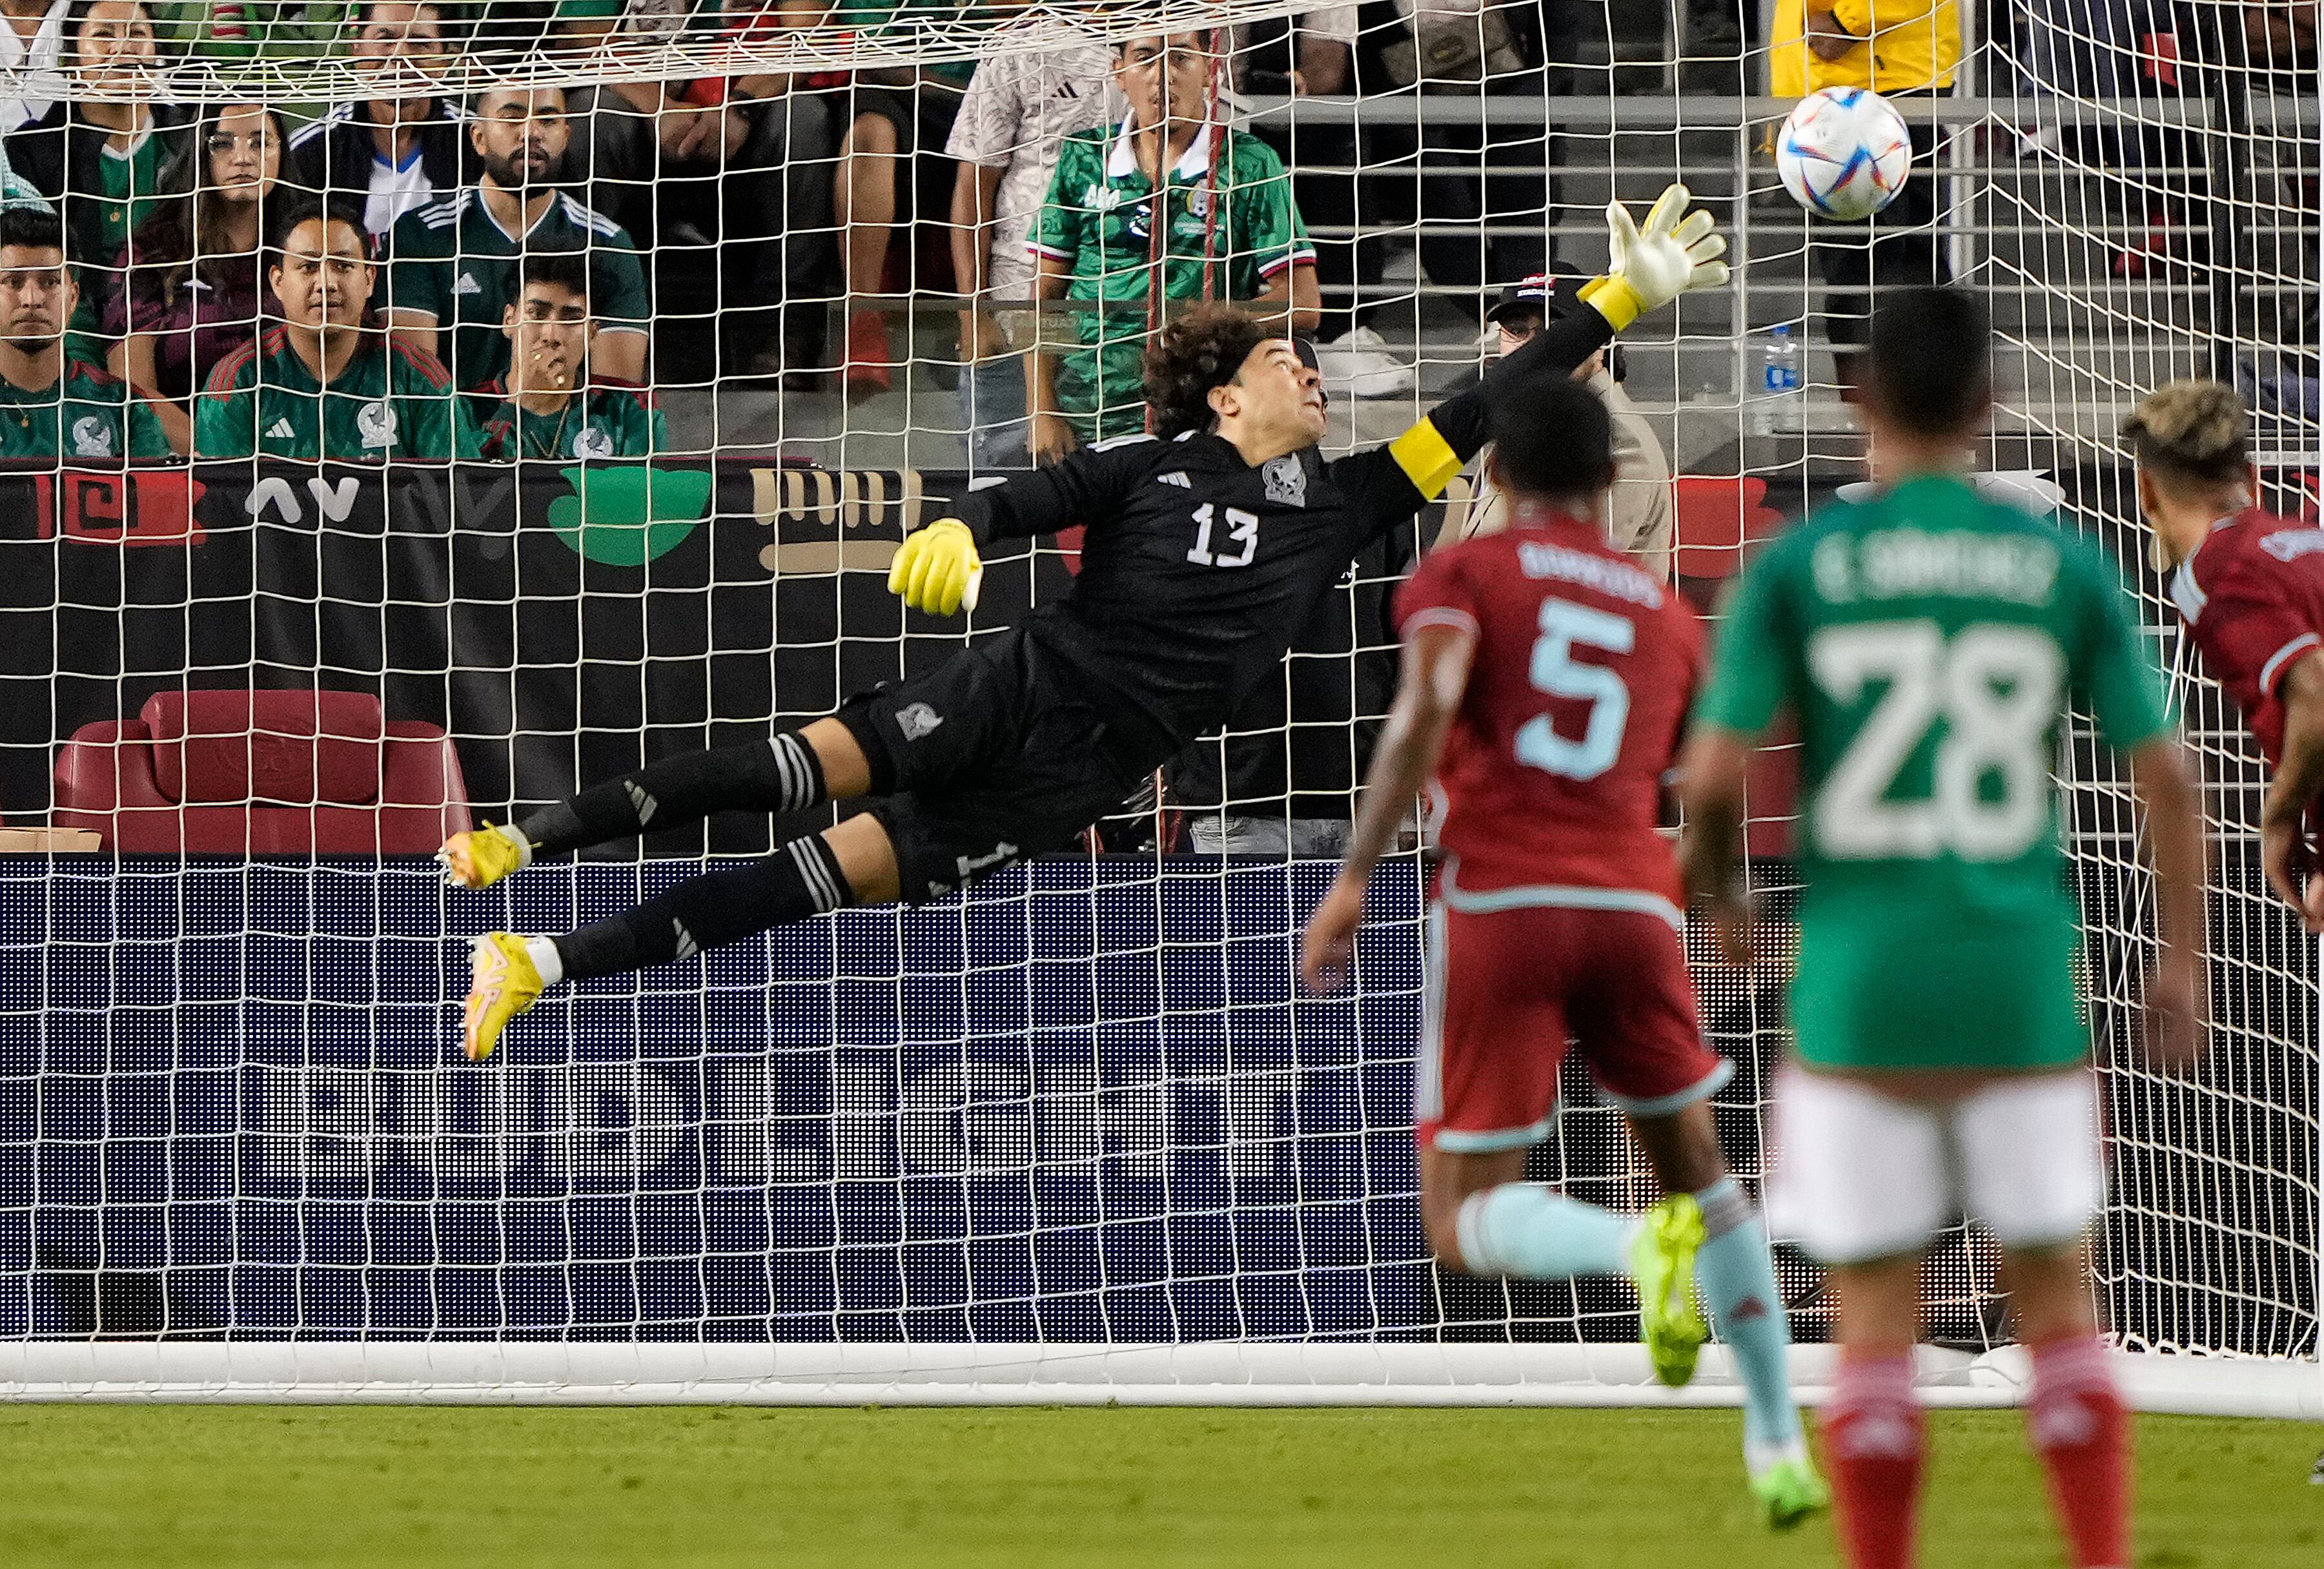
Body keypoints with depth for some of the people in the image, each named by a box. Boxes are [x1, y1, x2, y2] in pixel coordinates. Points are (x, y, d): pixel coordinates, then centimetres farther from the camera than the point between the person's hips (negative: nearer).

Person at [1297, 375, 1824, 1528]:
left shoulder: (1460, 576, 9)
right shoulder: (1666, 616, 20)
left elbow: (1427, 707, -11)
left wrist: (1353, 879, -12)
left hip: (1500, 903, -3)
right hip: (1632, 905, 3)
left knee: (1468, 1228, 3)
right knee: (1695, 1166, 23)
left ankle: (1640, 1248, -28)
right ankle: (1778, 1447, 16)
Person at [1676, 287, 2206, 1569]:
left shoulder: (1798, 566, -3)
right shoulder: (2064, 568, 2)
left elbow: (1713, 773, -8)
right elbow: (2162, 777, 1)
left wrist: (1715, 891, 12)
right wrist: (2180, 960, 13)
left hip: (1857, 985, -1)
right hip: (2021, 984, 1)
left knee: (1875, 1321, 5)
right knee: (2057, 1302, 11)